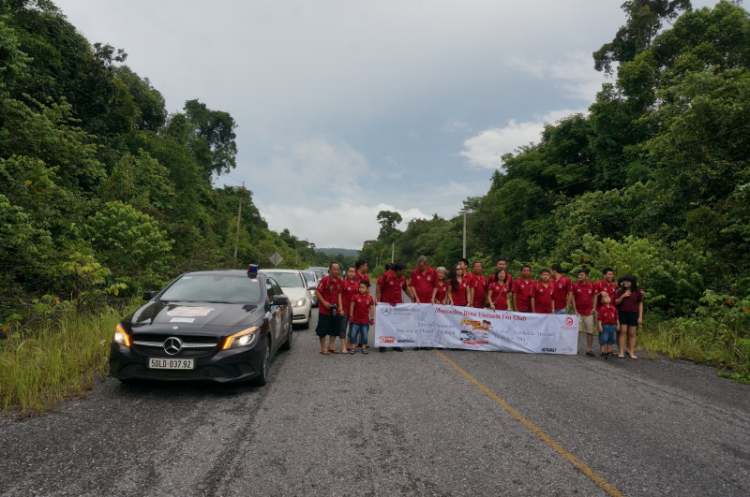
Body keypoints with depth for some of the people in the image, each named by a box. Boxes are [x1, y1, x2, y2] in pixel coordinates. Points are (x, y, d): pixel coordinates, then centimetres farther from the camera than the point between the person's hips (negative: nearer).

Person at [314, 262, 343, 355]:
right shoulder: (324, 280, -12)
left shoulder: (339, 281, 6)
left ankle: (330, 346, 25)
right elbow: (317, 291, -13)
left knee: (335, 329, 12)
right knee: (323, 330, 1)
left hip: (335, 309, 6)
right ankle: (323, 348, 11)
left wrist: (339, 306, 7)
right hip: (324, 309, -6)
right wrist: (324, 302, -17)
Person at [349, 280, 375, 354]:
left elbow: (371, 309, 3)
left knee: (364, 335, 9)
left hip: (365, 320, 1)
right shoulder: (356, 296, -6)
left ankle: (364, 348, 21)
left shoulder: (370, 298, -2)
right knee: (353, 334, 2)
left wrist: (372, 319, 2)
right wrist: (351, 316, -5)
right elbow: (352, 306, -2)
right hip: (355, 320, -1)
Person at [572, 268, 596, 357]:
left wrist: (593, 308, 2)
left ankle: (589, 349, 14)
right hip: (578, 312, -2)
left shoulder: (591, 285, 1)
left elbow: (594, 297, 10)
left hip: (589, 313, 2)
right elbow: (573, 298, 0)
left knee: (590, 332, 5)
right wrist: (575, 310, -5)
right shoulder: (575, 285, -3)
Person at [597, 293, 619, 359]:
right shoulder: (601, 308, -9)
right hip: (604, 326, -5)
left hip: (612, 326, 5)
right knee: (603, 340, -3)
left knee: (610, 340, 13)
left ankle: (609, 352, 24)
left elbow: (616, 317, 13)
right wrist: (600, 326, -15)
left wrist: (618, 324, 11)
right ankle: (603, 352, 4)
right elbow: (599, 318, -11)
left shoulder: (613, 308, 7)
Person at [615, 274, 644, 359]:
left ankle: (631, 352, 8)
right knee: (622, 332, -4)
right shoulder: (621, 291, 7)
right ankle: (621, 352, -2)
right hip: (622, 313, 0)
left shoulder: (637, 292, 4)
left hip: (633, 314, 0)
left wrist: (640, 317, 0)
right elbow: (616, 302, 3)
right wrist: (623, 296, -13)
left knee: (632, 333, 1)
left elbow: (640, 305, 5)